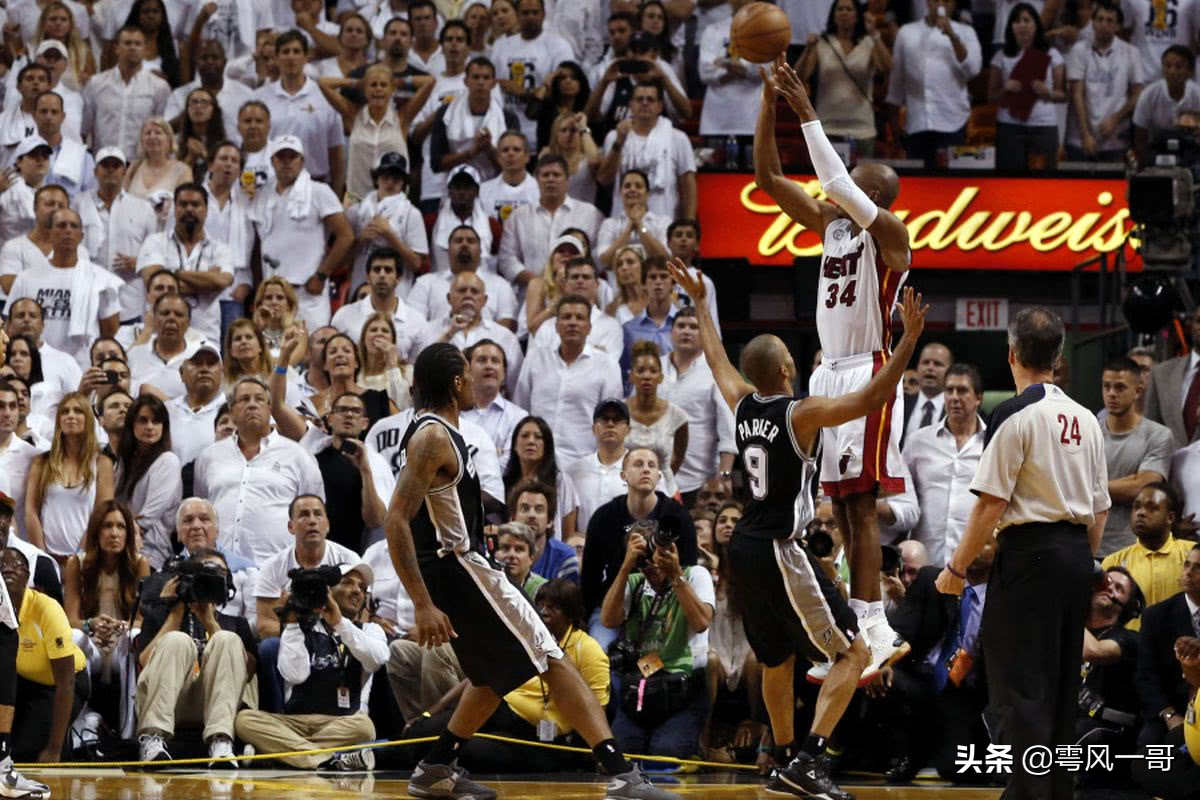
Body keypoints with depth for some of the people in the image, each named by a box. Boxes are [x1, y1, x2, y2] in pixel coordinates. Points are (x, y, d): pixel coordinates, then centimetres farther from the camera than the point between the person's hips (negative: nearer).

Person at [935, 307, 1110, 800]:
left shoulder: (1016, 413, -10)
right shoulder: (1086, 419, 11)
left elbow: (991, 503, -14)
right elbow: (1100, 509, 15)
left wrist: (956, 568, -8)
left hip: (1030, 552, -7)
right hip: (1077, 553, 7)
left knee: (1019, 686, -7)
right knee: (1061, 683, 14)